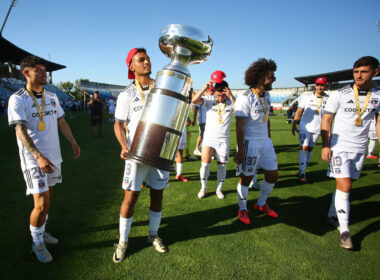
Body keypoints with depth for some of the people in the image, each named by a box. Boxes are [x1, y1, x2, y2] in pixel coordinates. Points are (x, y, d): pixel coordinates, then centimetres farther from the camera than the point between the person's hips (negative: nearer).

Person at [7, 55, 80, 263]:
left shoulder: (52, 97, 9)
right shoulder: (17, 99, -10)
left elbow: (61, 122, 16)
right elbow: (21, 131, -18)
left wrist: (73, 143, 8)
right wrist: (39, 157, -29)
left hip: (53, 156, 6)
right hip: (33, 159, -6)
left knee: (47, 198, 17)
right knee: (41, 204, -7)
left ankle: (41, 232, 36)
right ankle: (37, 242, 15)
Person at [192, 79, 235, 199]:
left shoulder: (231, 102, -3)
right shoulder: (209, 99, -5)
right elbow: (194, 100, -19)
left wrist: (231, 96, -31)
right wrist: (205, 88, -28)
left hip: (223, 140, 1)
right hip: (209, 137, -1)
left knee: (222, 165, 8)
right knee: (205, 163, -5)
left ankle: (219, 189, 25)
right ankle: (203, 188, 16)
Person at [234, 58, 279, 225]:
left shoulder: (266, 95, 9)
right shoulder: (245, 99, -17)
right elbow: (240, 127, -18)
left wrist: (269, 139, 19)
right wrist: (240, 150, -19)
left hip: (265, 142, 8)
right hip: (250, 143, -8)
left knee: (273, 175, 13)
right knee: (246, 178, 3)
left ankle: (261, 204, 34)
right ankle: (242, 210, 24)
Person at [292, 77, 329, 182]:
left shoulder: (328, 99, 3)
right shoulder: (307, 96, 1)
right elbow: (299, 110, 0)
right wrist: (294, 124, -7)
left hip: (317, 129, 2)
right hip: (305, 127, -2)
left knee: (310, 149, 11)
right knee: (304, 148, -10)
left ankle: (303, 170, 26)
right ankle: (302, 172, -7)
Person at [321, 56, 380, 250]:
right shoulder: (339, 95, -7)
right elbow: (326, 120, -3)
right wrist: (325, 145, -10)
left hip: (359, 148, 4)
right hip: (339, 146, -3)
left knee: (346, 185, 12)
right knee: (343, 187, -9)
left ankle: (333, 215, 31)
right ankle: (344, 230, 0)